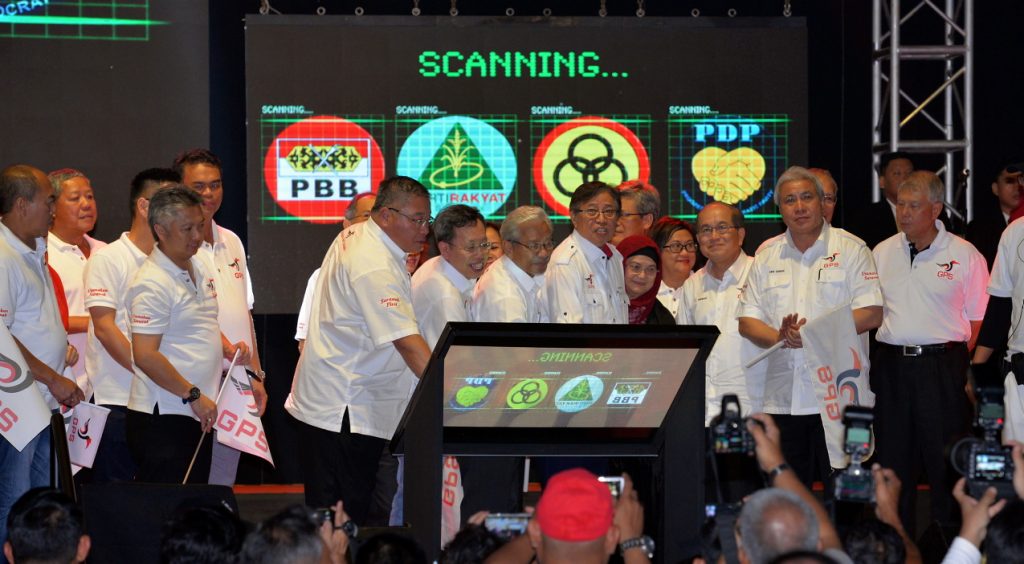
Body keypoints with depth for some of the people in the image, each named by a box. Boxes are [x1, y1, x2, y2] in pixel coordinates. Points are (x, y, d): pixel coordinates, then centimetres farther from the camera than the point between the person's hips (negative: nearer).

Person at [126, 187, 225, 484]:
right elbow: (145, 356, -22)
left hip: (196, 414, 9)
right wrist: (193, 395, -18)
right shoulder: (152, 283, -16)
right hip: (163, 416, -9)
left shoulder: (197, 267, 13)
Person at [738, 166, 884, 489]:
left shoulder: (851, 249, 2)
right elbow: (748, 322, 11)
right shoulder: (766, 257, 15)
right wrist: (780, 337, -10)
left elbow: (871, 314, -6)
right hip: (783, 399, 4)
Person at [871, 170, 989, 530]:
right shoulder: (882, 253, 11)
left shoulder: (964, 255, -1)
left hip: (943, 366, -4)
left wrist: (971, 366, -9)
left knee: (946, 460, -2)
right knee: (894, 459, 8)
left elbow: (979, 320, 0)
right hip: (891, 367, 4)